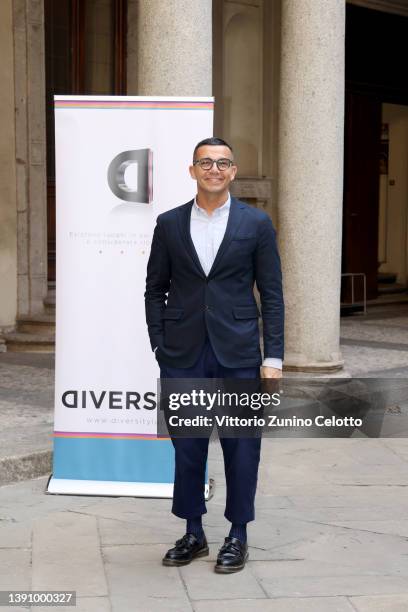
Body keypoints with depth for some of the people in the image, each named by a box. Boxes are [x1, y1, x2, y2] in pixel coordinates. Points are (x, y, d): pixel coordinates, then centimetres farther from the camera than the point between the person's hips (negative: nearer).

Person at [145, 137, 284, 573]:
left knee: (241, 446, 5)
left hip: (238, 354, -1)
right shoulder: (169, 223, 6)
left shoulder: (256, 223, 1)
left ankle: (238, 536, 19)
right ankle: (193, 533, 23)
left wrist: (273, 357, -4)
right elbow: (155, 289, 10)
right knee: (187, 446, 8)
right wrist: (159, 345, 1)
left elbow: (272, 294, 1)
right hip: (183, 355, 2)